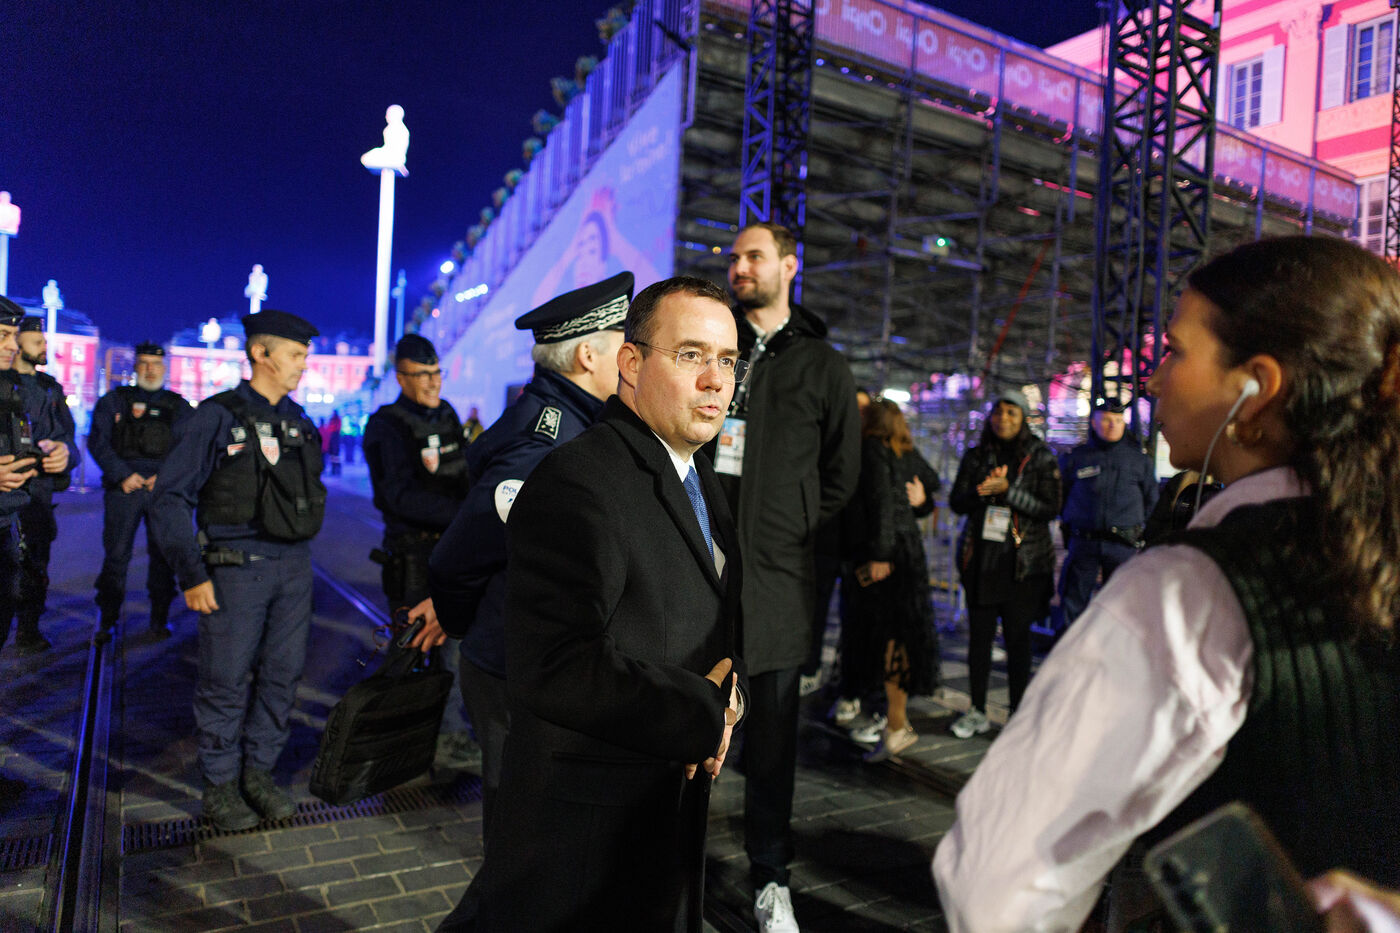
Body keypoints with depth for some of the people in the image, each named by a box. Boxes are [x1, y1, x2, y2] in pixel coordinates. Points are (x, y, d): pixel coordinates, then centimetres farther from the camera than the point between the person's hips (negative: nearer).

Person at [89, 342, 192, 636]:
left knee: (164, 555, 2)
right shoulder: (114, 401, 10)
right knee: (116, 555, 1)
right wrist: (122, 475, -9)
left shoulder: (178, 406, 12)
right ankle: (106, 620, 13)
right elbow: (97, 441, 3)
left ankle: (159, 620, 12)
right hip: (123, 489, -1)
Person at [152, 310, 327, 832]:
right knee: (227, 680, 4)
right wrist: (191, 573, -12)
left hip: (294, 567, 6)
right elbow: (172, 497, -9)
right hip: (236, 569, -5)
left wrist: (301, 551, 12)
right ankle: (220, 785, 22)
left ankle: (258, 771, 27)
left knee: (282, 673, 11)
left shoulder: (300, 422, 10)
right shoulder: (217, 417, -8)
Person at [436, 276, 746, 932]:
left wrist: (729, 684, -6)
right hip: (588, 823, -9)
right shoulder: (576, 483, -25)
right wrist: (708, 714, -22)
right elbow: (557, 670, -32)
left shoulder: (700, 482, 7)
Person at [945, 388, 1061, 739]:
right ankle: (977, 711, 18)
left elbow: (1050, 508, -6)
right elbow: (956, 502, 6)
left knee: (1018, 638, 1)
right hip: (980, 559, 3)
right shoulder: (975, 456, 9)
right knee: (979, 635, 6)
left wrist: (1008, 490, -17)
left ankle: (1018, 712, 14)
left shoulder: (1041, 458, 1)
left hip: (1023, 562, -2)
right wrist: (981, 492, -15)